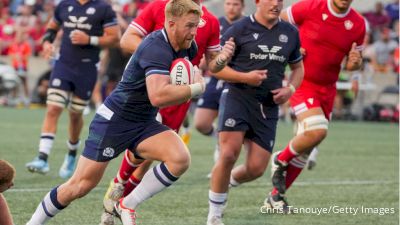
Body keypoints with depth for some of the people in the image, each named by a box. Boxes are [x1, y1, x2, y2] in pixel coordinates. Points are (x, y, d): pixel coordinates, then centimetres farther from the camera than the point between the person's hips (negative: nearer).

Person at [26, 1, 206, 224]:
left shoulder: (188, 47, 0)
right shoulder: (156, 48, -26)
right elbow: (157, 96, -40)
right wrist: (196, 88, -28)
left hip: (144, 124, 7)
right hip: (115, 120, -7)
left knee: (180, 159, -20)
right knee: (81, 185, -4)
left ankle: (127, 205, -4)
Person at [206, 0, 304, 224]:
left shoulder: (290, 33, 8)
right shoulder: (240, 29, -5)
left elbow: (298, 67, 22)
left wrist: (290, 89, 1)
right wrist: (245, 77, -18)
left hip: (268, 107, 4)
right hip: (237, 98, -4)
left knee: (256, 169, -2)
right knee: (229, 154, -21)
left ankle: (229, 180, 34)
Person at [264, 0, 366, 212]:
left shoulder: (358, 24, -1)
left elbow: (353, 61, 12)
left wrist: (354, 63, -13)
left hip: (327, 89, 5)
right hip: (302, 82, -5)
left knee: (305, 148, 9)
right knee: (317, 131, -26)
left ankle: (276, 196, 24)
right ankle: (281, 160, 4)